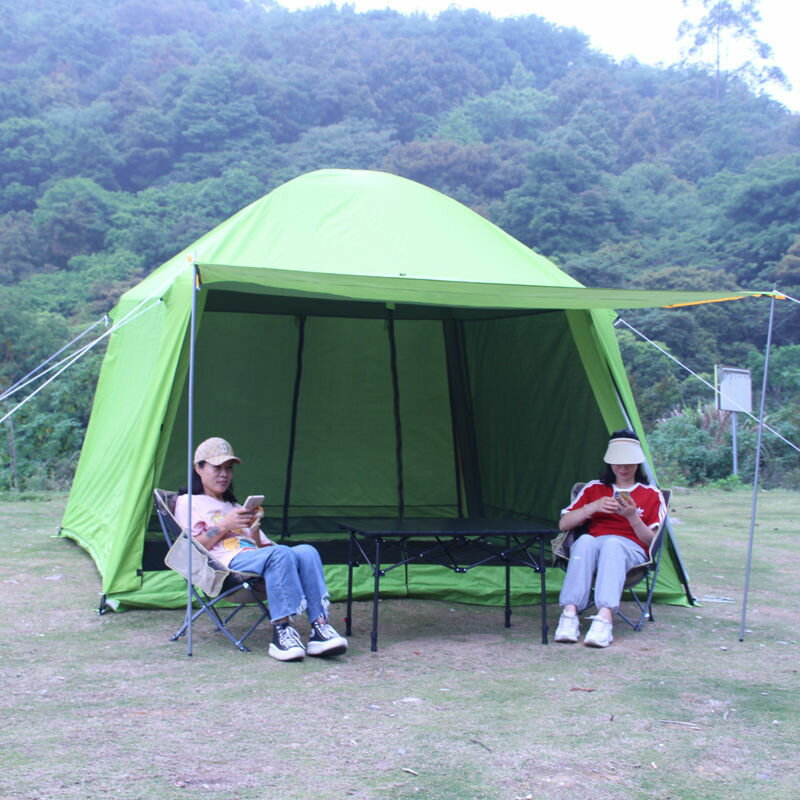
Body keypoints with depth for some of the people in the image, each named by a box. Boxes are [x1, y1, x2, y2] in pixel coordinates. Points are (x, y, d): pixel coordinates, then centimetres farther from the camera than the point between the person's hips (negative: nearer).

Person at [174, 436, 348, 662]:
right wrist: (224, 526, -6)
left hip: (252, 556, 6)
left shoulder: (235, 507, 37)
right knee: (280, 553, -36)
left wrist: (255, 529, 6)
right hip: (226, 563, -6)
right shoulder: (187, 502, 17)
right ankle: (281, 630, -39)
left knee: (307, 551, -25)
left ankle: (319, 627, -36)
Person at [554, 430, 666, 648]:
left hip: (631, 550, -1)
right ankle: (569, 614, -46)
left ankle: (605, 617, -54)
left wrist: (632, 516, -12)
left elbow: (651, 542, 6)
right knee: (585, 541, -37)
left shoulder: (651, 495, 15)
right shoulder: (594, 489, 19)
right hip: (593, 547, 2)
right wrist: (593, 506, -5)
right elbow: (563, 524, 11)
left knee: (612, 544, -39)